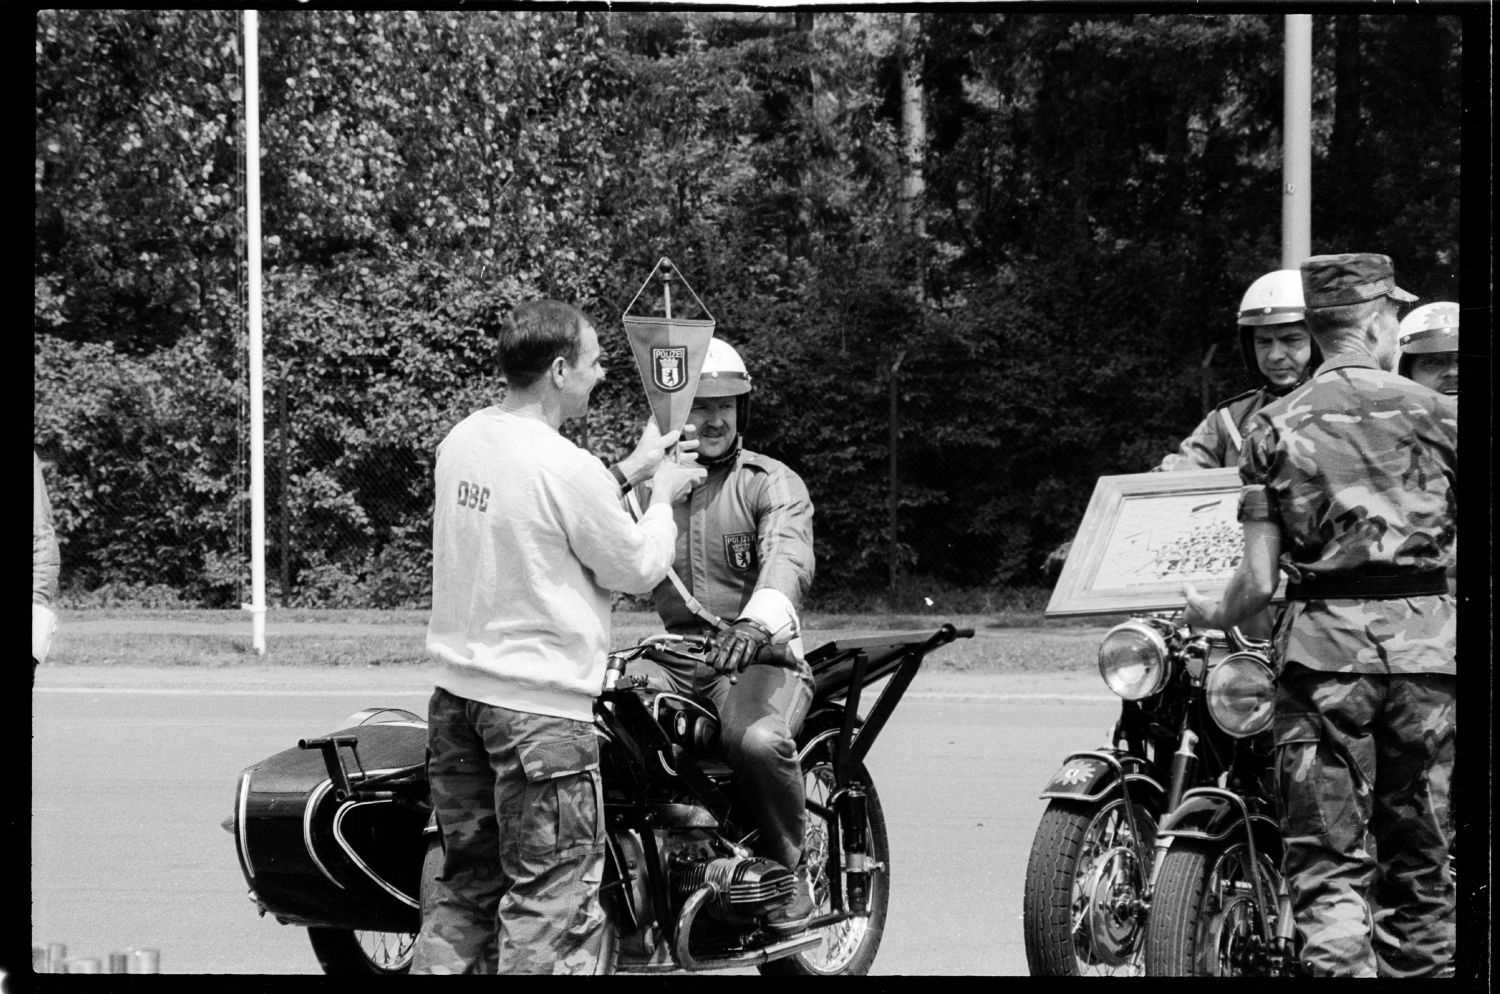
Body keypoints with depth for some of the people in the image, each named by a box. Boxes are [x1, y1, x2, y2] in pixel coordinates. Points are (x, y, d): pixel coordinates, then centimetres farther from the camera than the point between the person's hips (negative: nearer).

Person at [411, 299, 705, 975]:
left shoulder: (459, 443, 6)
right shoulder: (568, 468, -18)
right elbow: (636, 569, -7)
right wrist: (662, 498, 10)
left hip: (457, 690, 8)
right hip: (540, 704, -8)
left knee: (468, 879, 15)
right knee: (553, 896, -3)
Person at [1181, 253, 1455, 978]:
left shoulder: (1275, 426, 4)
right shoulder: (1435, 413, 3)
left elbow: (1259, 579, -1)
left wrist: (1213, 614, 18)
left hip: (1322, 644, 0)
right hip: (1425, 639, 0)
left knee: (1328, 864, 0)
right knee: (1423, 864, 10)